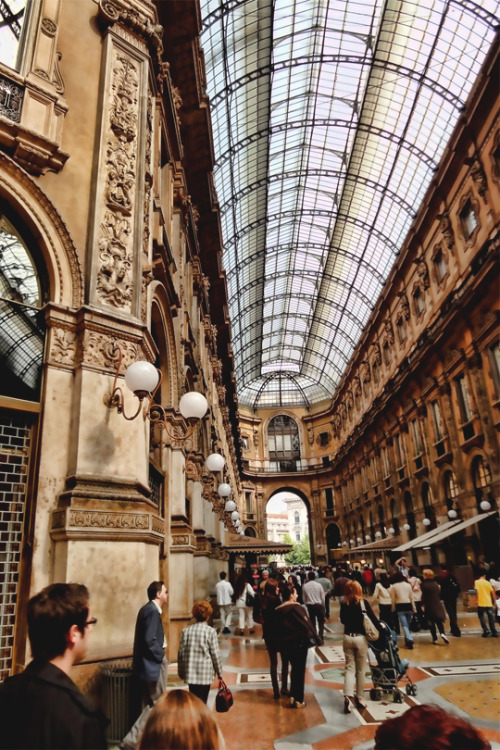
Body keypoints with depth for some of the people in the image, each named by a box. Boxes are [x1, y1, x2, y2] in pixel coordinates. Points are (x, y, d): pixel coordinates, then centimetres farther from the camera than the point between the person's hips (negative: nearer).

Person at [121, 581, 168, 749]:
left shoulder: (147, 609, 10)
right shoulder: (153, 611, -20)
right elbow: (150, 640, -25)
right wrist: (160, 656, -12)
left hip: (146, 662, 10)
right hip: (153, 663, -10)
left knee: (149, 704, 18)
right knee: (157, 704, -1)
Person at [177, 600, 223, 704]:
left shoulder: (186, 630, 1)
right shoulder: (210, 631, -8)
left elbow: (181, 653, 5)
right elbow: (215, 654, -5)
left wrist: (180, 672, 17)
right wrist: (219, 674, 5)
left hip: (189, 672, 3)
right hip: (205, 673, -3)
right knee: (202, 700, 4)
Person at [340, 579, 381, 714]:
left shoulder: (344, 604, -2)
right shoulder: (363, 603, -11)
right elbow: (373, 619, -11)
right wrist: (382, 630, 3)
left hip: (347, 637, 2)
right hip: (360, 638, -2)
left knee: (349, 668, 7)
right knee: (360, 670, 12)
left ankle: (348, 696, -8)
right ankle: (359, 698, 20)